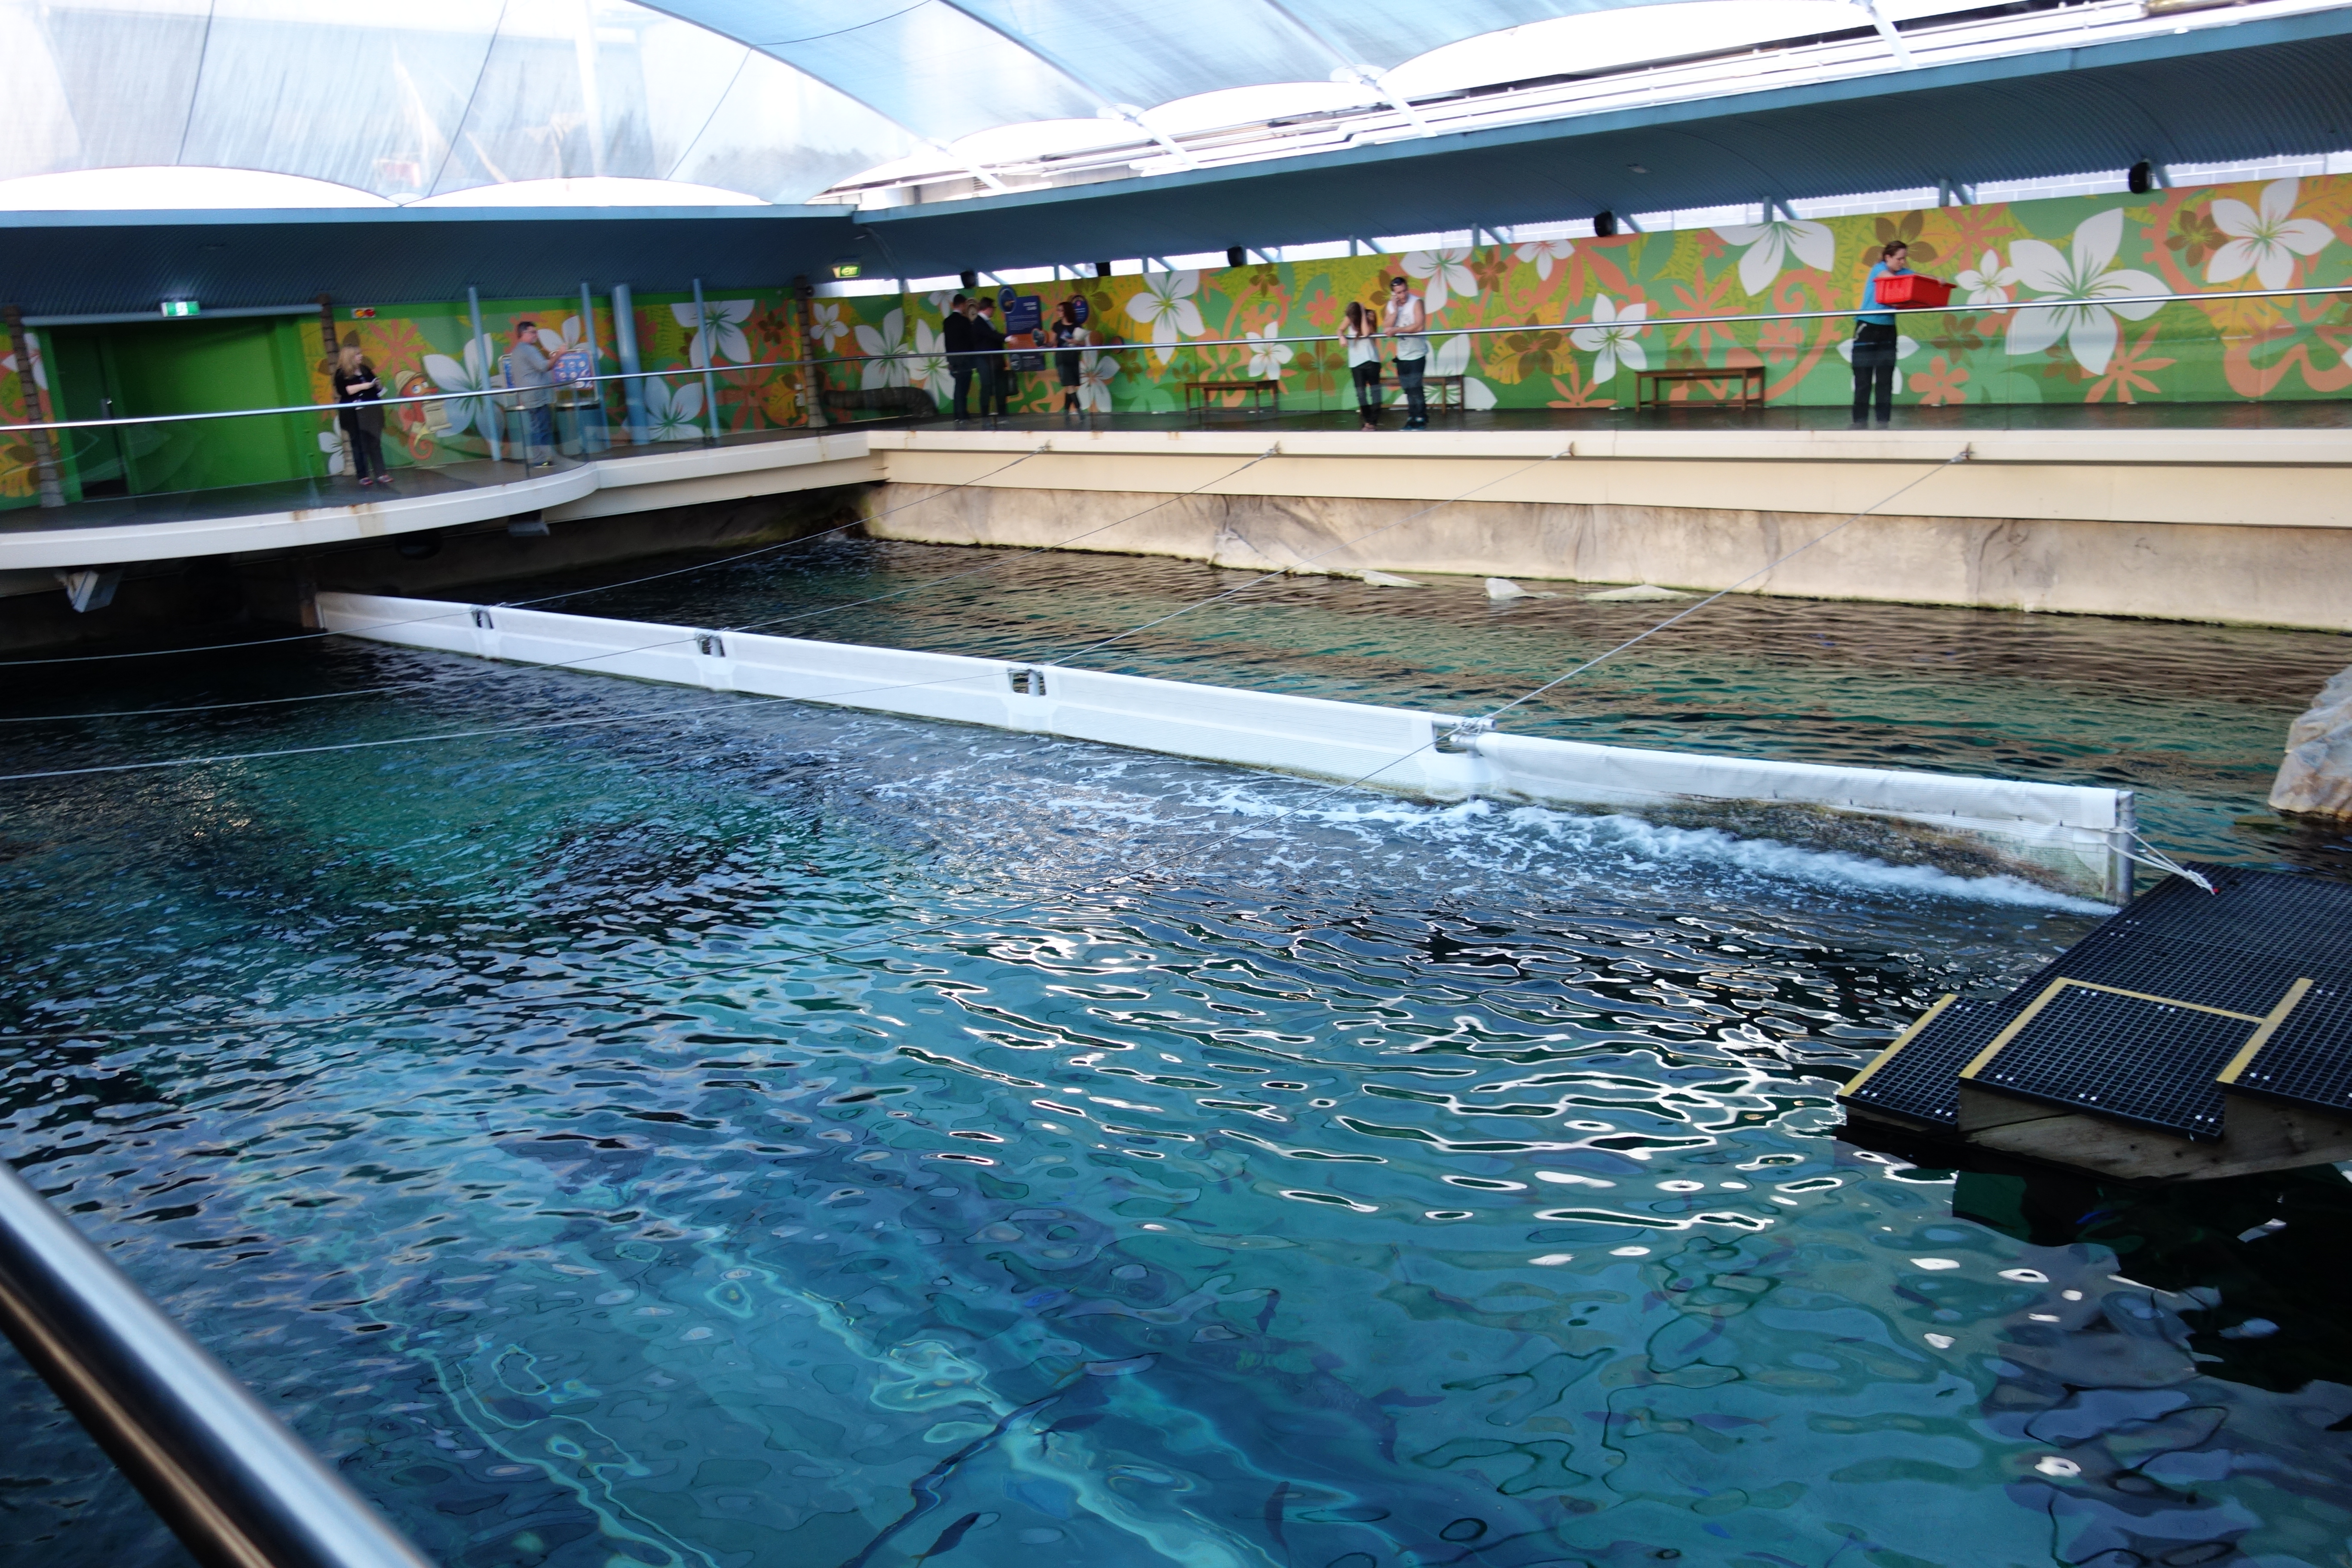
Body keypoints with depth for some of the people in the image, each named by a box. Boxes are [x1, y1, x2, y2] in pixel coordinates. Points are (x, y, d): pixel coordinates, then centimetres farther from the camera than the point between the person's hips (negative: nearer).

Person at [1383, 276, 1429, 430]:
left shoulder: (1416, 303, -12)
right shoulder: (1391, 305, 5)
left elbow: (1419, 326, -22)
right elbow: (1386, 328, -4)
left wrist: (1396, 330, -18)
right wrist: (1395, 310, -15)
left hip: (1417, 354, -6)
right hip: (1402, 355, 6)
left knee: (1415, 388, -8)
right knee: (1408, 389, 9)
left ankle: (1421, 419, -1)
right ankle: (1412, 419, 15)